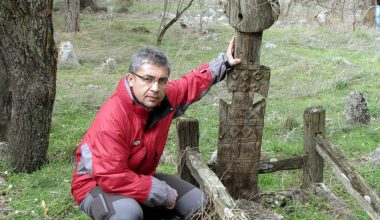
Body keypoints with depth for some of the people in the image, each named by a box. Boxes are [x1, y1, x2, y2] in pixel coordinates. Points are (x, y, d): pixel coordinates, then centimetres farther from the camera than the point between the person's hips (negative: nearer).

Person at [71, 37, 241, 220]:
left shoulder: (165, 97, -11)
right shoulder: (112, 116, -32)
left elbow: (194, 82, 12)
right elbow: (111, 178, -33)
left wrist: (224, 63, 9)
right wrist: (162, 193, -26)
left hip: (140, 178, 8)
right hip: (97, 186, -8)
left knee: (198, 202, 7)